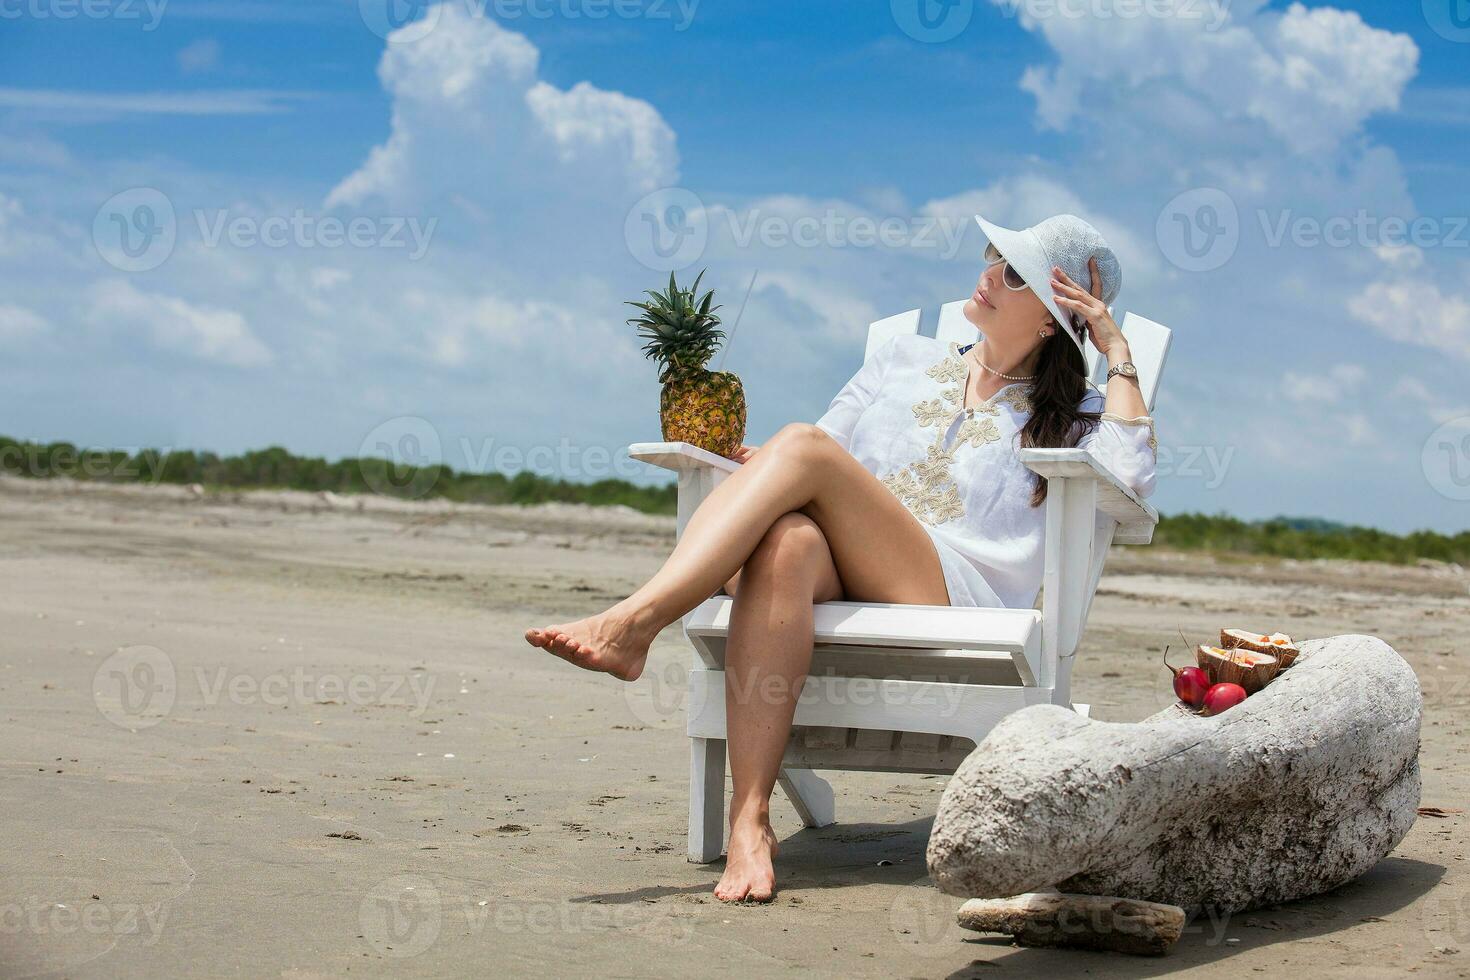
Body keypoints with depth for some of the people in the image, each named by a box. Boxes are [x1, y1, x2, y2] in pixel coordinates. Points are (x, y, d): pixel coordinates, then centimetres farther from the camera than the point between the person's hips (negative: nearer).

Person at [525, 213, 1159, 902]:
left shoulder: (1066, 415, 21)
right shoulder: (907, 360, 31)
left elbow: (1128, 474, -1)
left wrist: (1116, 349, 8)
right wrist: (763, 474, 2)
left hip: (956, 598, -3)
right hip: (835, 587, 3)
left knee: (803, 445, -26)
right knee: (787, 540, -37)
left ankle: (631, 623, -41)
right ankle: (749, 824, -47)